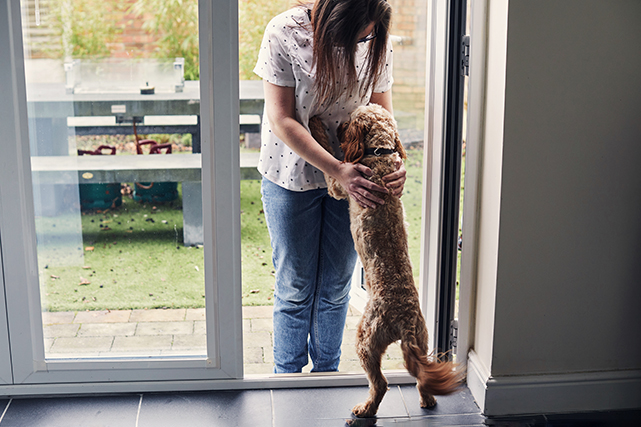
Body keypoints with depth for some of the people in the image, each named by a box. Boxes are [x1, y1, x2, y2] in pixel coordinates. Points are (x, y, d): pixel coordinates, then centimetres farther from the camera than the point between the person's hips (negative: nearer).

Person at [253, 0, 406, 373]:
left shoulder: (377, 42, -8)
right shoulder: (286, 32, -18)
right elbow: (282, 121, -19)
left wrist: (395, 161, -21)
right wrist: (338, 171, -26)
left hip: (355, 175, 3)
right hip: (292, 175, -2)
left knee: (336, 286, 12)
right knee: (294, 287, 7)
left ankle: (326, 373, 32)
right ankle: (288, 376, 28)